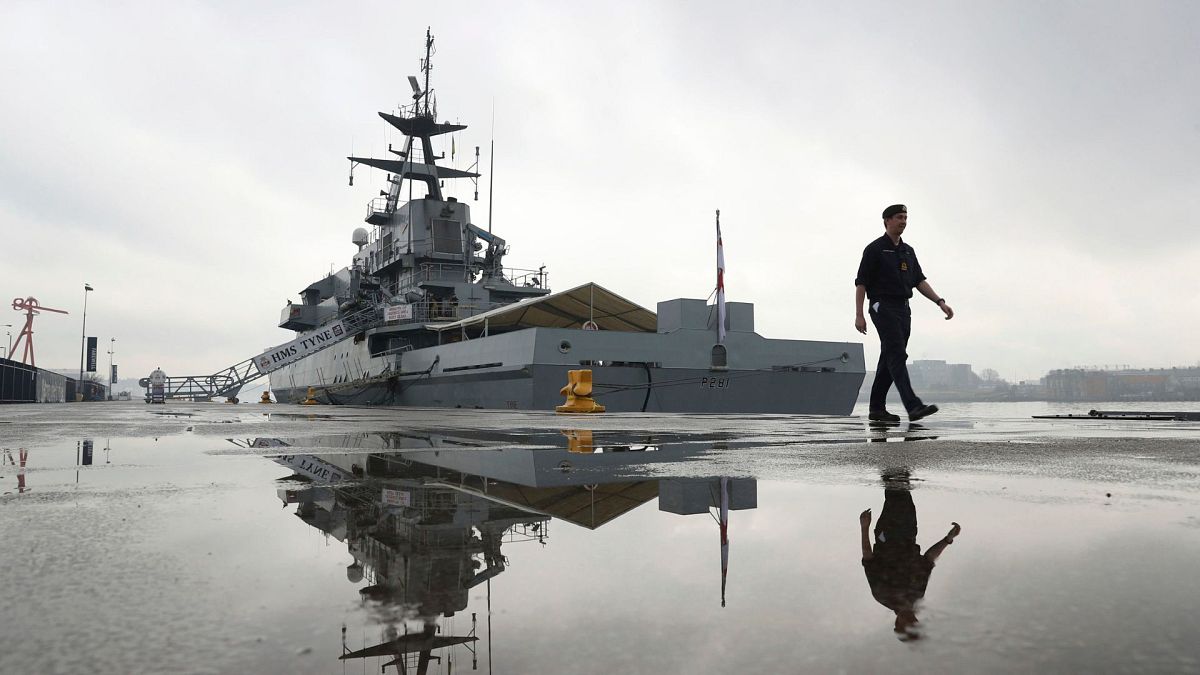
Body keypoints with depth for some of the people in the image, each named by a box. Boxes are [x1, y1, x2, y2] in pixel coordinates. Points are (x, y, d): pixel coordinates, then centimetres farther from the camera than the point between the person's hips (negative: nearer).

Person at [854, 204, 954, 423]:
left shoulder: (908, 251, 18)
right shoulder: (875, 249, -3)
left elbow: (919, 280, 16)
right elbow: (861, 283, -6)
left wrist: (940, 302, 3)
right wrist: (859, 315, -13)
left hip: (903, 309, 8)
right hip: (883, 307, -8)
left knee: (889, 359, 8)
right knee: (897, 355, -16)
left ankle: (877, 409, 14)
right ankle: (914, 406, -24)